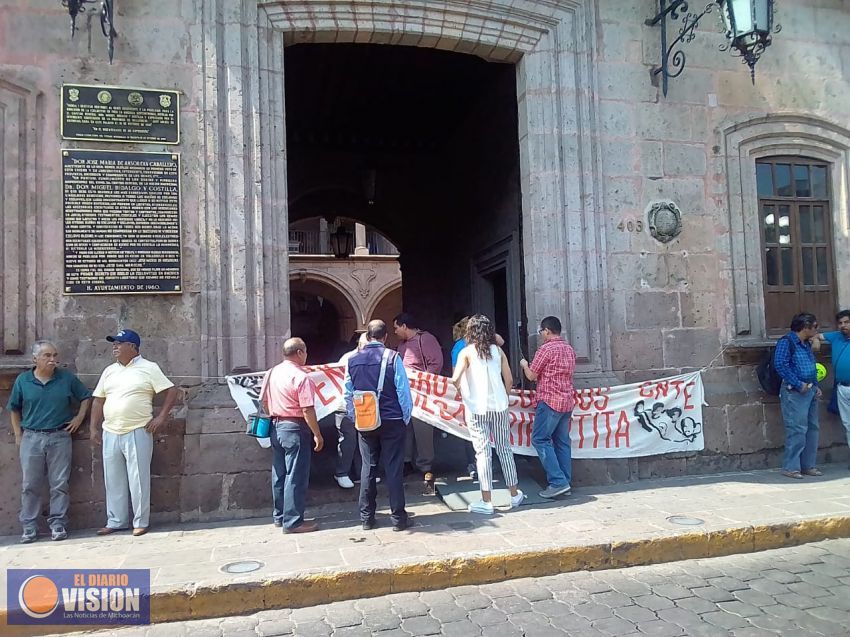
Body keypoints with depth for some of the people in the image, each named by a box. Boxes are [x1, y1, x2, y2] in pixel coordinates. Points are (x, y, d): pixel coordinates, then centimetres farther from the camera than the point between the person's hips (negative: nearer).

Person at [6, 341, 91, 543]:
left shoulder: (67, 378, 1)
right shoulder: (23, 380, 2)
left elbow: (86, 397, 13)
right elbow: (14, 409, 11)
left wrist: (79, 417, 3)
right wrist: (18, 435, 7)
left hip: (60, 437, 0)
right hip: (31, 439, 1)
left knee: (60, 485, 3)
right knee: (30, 485, 7)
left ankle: (58, 524, 12)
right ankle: (29, 527, 17)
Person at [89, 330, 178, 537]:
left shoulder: (149, 368, -2)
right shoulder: (109, 371, 14)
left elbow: (171, 391, -5)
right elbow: (98, 401, 16)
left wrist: (161, 416, -12)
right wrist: (94, 428, 10)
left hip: (138, 433, -5)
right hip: (111, 434, 6)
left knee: (138, 479, 0)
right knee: (113, 480, 12)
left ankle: (141, 522, 10)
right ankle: (115, 521, 23)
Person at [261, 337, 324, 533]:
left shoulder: (272, 372, 6)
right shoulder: (301, 377, -17)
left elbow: (265, 401, 13)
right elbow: (307, 410, -19)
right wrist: (317, 434, -12)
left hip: (276, 428, 8)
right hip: (295, 429, -8)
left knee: (279, 473, 16)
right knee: (296, 476, -1)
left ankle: (279, 516, 27)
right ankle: (293, 521, 4)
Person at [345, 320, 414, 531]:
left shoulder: (352, 360, 1)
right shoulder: (393, 357, -9)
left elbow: (348, 395, 6)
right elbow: (403, 391, -9)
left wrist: (355, 418, 14)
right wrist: (406, 418, 2)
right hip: (392, 421, -3)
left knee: (368, 468, 11)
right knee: (394, 469, 3)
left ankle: (366, 517, 18)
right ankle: (398, 518, 10)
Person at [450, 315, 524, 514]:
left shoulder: (466, 352, -4)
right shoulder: (498, 351, 4)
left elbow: (455, 379, -16)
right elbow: (509, 380, 5)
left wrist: (460, 389, 4)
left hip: (476, 408, -3)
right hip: (499, 406, 3)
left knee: (483, 452, 1)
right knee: (504, 449, 14)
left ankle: (486, 501, 4)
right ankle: (515, 495, 24)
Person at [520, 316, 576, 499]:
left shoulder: (546, 349, -11)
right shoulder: (569, 349, 14)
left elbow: (531, 376, -6)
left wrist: (525, 365, 15)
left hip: (550, 401, -8)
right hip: (567, 401, 8)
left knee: (540, 440, -5)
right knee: (562, 442, 10)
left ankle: (558, 482, -11)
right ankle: (565, 483, 10)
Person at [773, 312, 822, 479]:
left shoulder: (806, 344, 19)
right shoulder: (786, 342, -10)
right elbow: (780, 365, -21)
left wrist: (816, 386, 13)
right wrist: (798, 384, -19)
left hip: (810, 391, 9)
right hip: (794, 392, -9)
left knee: (812, 428, 11)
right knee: (797, 430, -10)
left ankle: (809, 465, 20)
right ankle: (790, 467, -4)